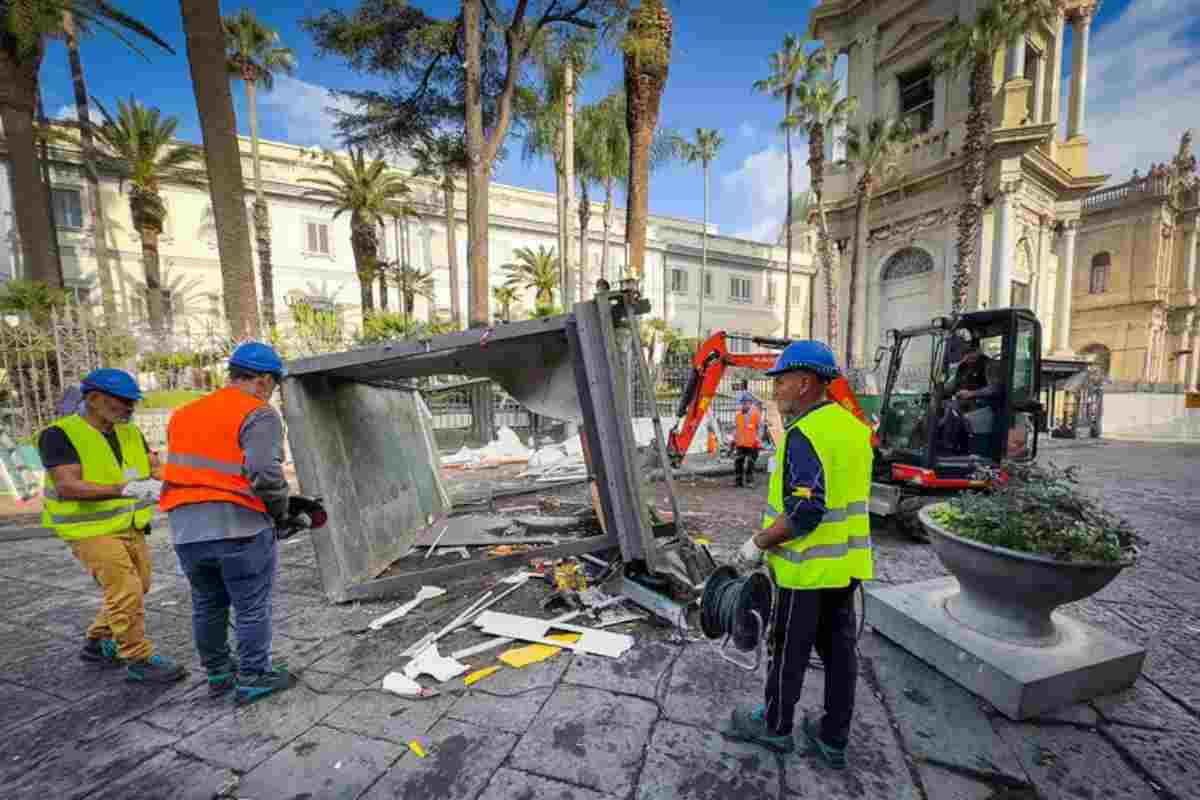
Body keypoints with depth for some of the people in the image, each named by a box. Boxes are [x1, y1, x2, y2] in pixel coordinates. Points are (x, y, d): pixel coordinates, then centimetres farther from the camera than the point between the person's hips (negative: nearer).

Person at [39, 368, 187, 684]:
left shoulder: (129, 431, 4)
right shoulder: (60, 435, -15)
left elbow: (157, 467, -1)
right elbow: (67, 487, -25)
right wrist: (127, 489, -37)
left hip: (130, 527, 7)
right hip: (91, 531, -7)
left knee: (137, 589, 16)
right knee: (127, 592, -9)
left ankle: (96, 643, 37)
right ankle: (139, 661, 5)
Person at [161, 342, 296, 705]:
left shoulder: (183, 415, 13)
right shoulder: (259, 415, -12)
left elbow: (181, 470, 12)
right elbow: (264, 474, -22)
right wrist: (281, 511, -6)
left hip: (186, 530, 7)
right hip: (240, 528, -7)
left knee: (207, 605, 22)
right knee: (252, 608, 8)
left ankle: (217, 672, 37)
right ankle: (252, 678, 20)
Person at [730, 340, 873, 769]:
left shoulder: (804, 435, -23)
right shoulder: (854, 427, 6)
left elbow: (805, 512, -28)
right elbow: (845, 496, 13)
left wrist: (759, 543, -15)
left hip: (807, 566, -8)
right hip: (846, 562, 8)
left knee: (789, 649, 12)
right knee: (839, 648, 18)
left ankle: (775, 726, 32)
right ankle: (833, 738, 35)